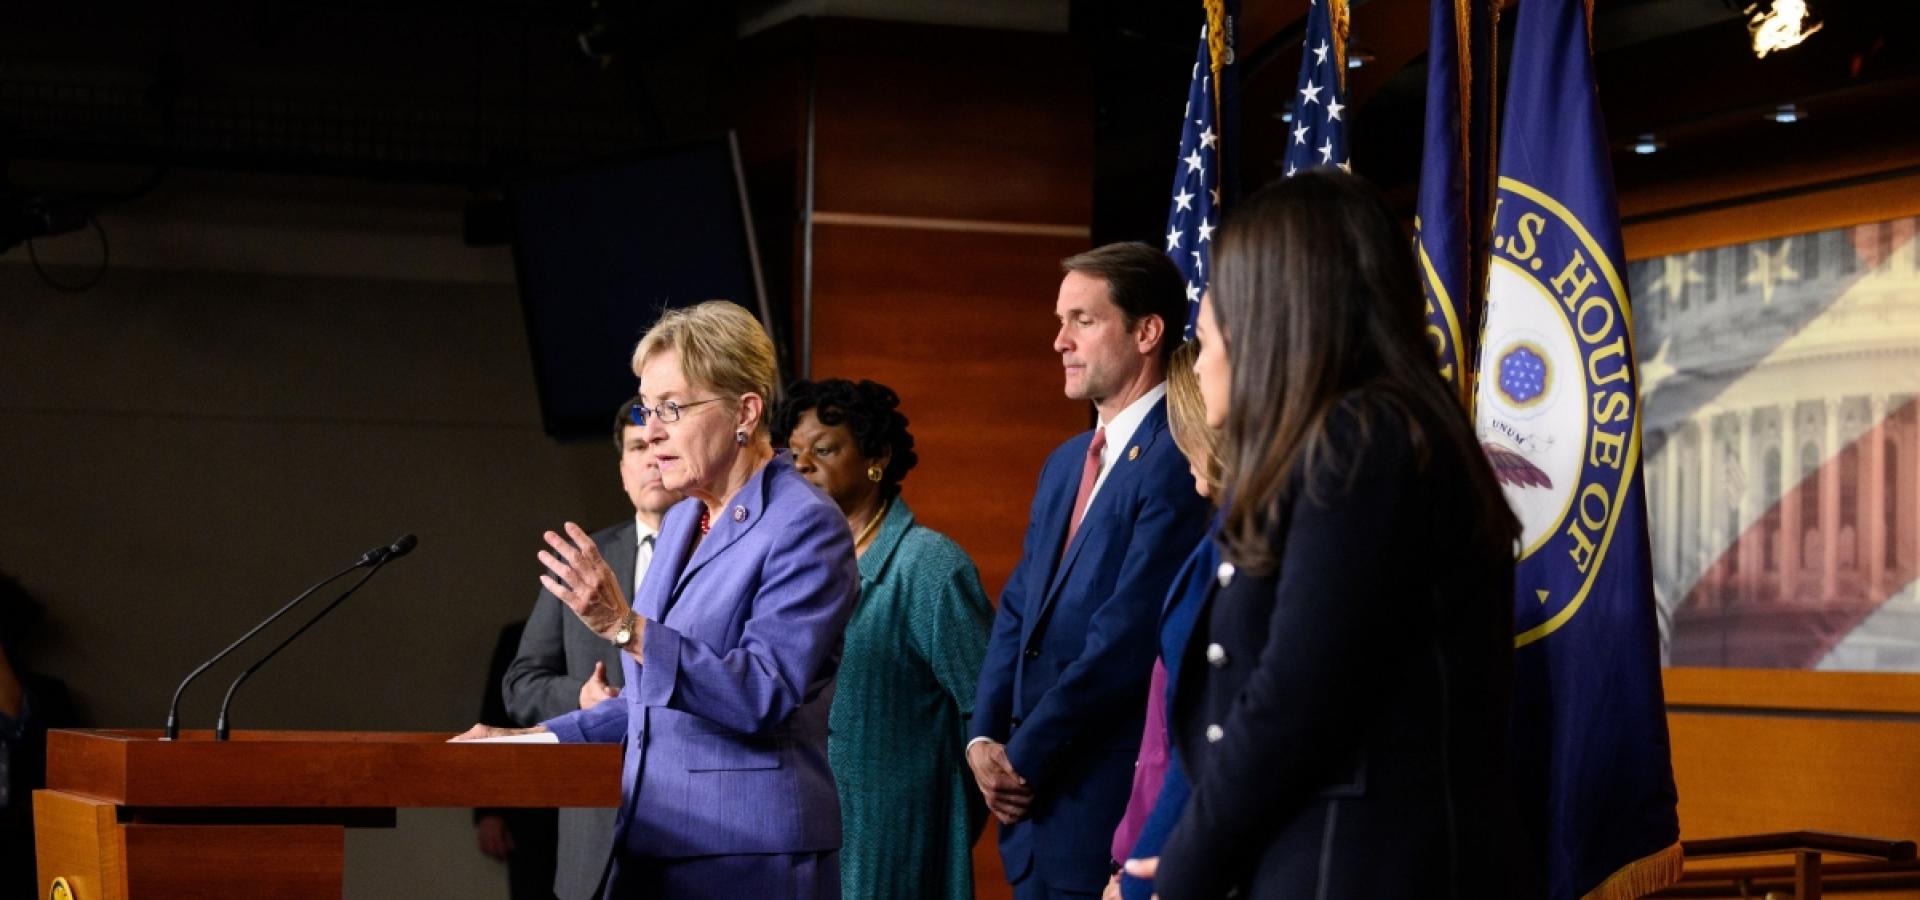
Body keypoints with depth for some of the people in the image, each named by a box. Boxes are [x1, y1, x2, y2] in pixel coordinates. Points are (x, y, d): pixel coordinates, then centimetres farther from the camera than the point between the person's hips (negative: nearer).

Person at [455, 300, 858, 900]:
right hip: (651, 848, 8)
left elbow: (764, 697, -21)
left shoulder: (805, 526, -10)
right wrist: (536, 738, 15)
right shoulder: (681, 524, 16)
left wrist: (626, 627, -27)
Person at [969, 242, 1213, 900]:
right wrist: (984, 738, 2)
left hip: (1109, 812, -8)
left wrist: (1023, 758, -12)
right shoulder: (1065, 464, 17)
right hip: (1033, 800, 8)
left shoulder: (1174, 463, -14)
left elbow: (1124, 640, -19)